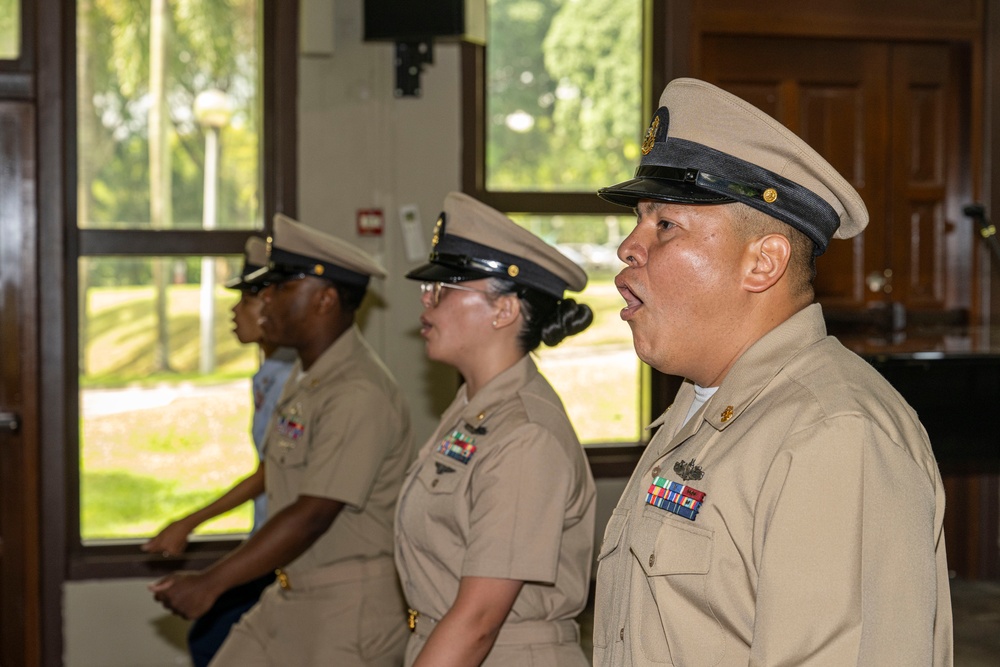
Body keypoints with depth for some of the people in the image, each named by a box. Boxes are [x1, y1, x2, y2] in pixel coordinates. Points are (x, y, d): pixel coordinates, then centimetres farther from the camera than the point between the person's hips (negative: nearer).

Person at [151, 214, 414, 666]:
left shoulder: (359, 395, -22)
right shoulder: (305, 379, 10)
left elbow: (312, 517, -25)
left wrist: (210, 584, -22)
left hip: (352, 609, -9)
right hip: (289, 596, 9)